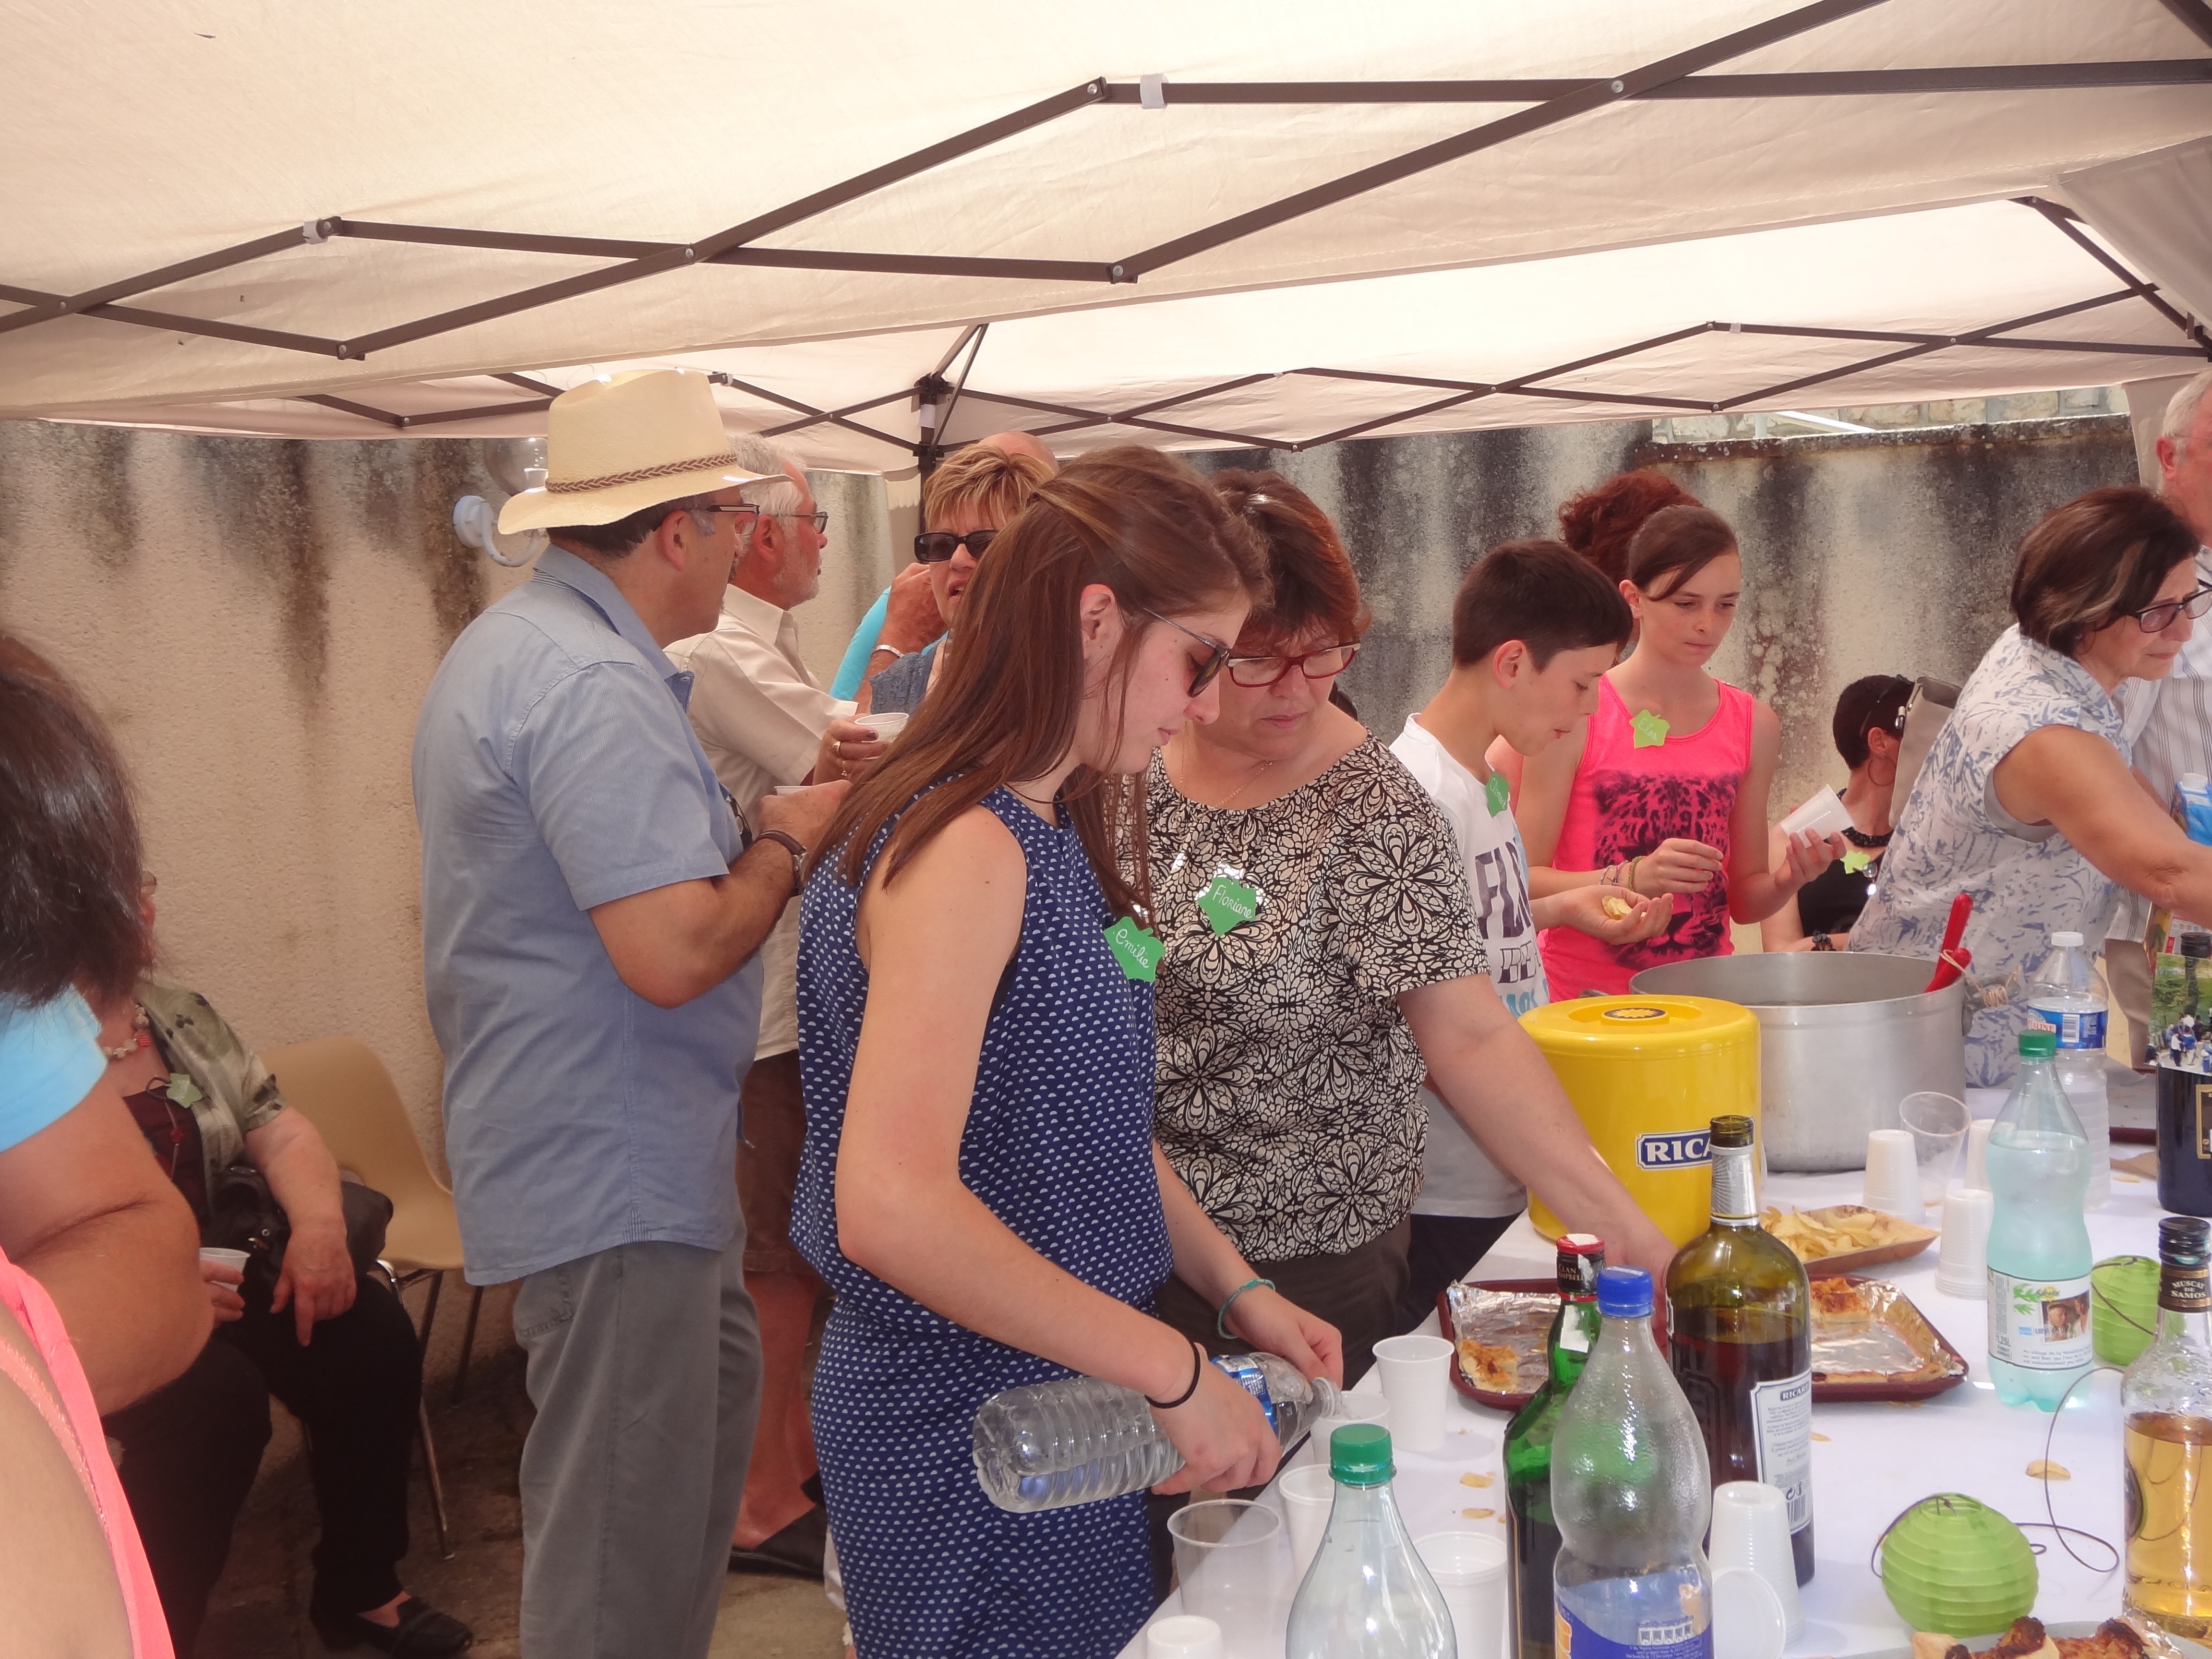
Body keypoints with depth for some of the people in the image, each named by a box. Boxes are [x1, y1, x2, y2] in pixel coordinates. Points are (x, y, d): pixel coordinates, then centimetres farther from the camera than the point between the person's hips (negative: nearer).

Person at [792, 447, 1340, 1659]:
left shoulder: (1052, 832, 7)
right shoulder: (967, 849, -23)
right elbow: (892, 1206, -31)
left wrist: (1237, 1291, 8)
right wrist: (1174, 1375, -25)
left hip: (1060, 1400, 9)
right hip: (972, 1442, -9)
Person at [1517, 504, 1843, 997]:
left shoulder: (1753, 725, 8)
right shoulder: (1576, 713, -6)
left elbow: (1742, 900, 15)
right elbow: (1524, 883, -7)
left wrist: (1787, 880, -4)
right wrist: (1632, 877, -20)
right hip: (1586, 997, -4)